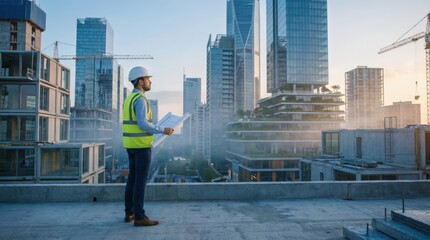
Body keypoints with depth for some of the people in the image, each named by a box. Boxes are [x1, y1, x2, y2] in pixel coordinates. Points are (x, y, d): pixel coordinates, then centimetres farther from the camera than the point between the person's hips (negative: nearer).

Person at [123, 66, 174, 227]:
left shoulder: (130, 99, 16)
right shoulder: (140, 99, -15)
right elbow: (143, 124, -23)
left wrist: (155, 130, 24)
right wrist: (163, 131, -15)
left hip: (131, 144, 9)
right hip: (141, 145, -9)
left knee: (133, 178, 13)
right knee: (141, 180, -5)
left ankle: (129, 213, 20)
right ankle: (139, 217, 0)